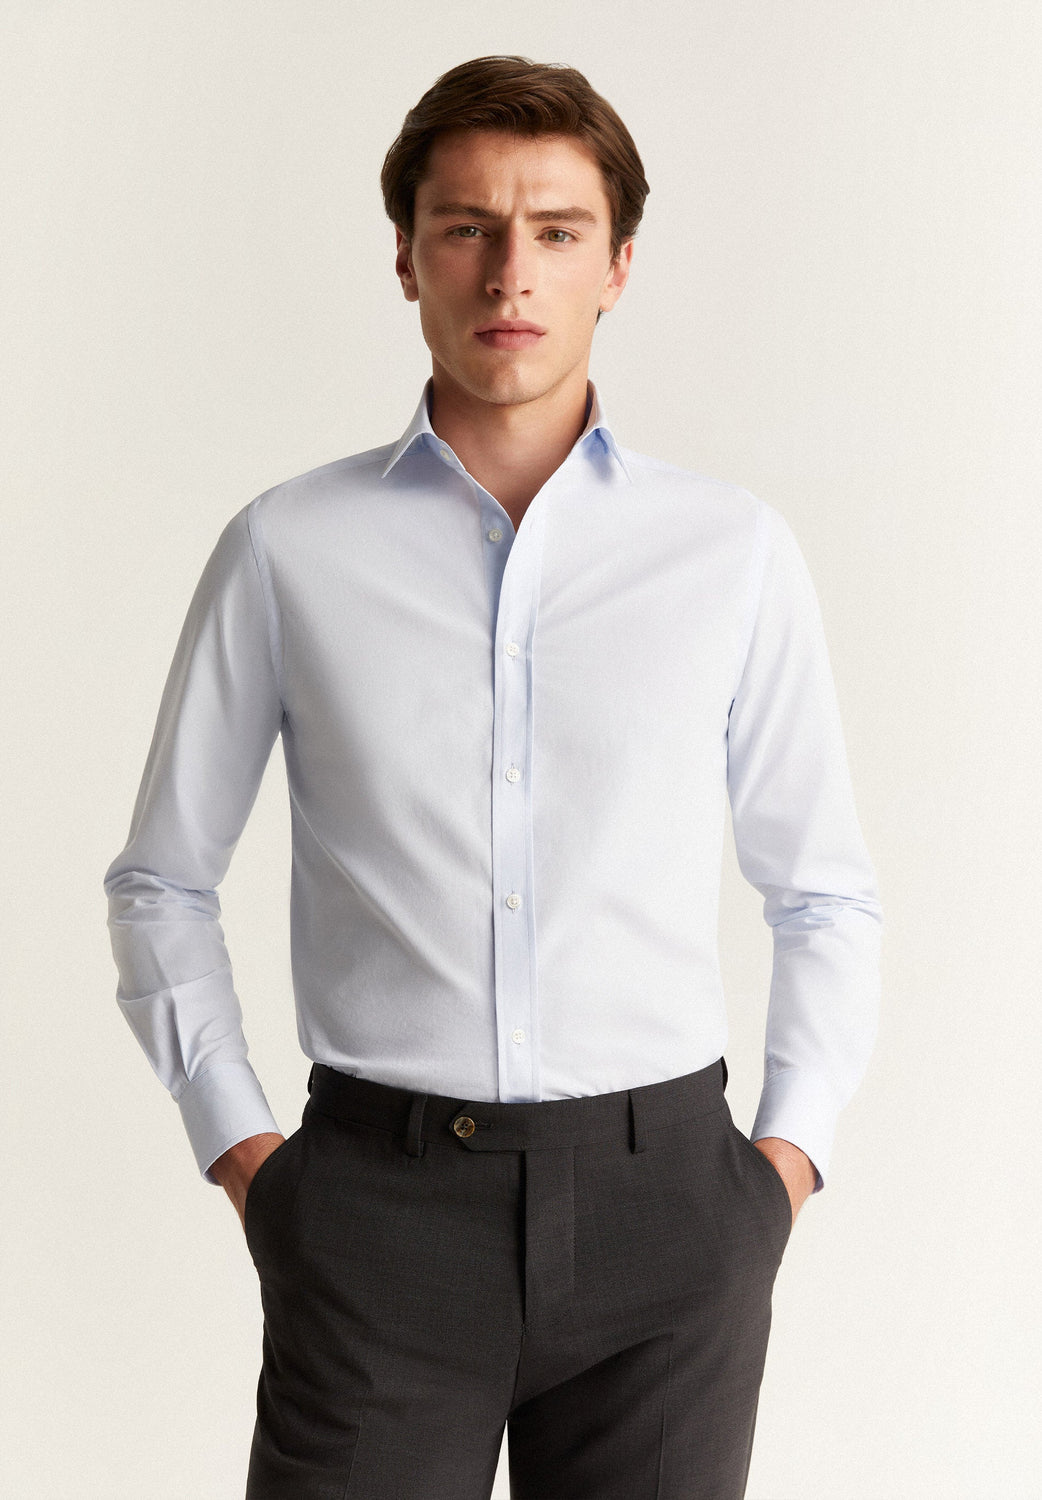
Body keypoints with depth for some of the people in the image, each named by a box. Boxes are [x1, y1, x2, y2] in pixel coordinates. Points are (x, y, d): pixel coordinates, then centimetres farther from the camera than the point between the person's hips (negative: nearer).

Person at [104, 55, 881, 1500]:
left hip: (660, 1200, 1)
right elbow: (162, 880, 10)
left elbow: (827, 898, 10)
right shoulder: (288, 550, 2)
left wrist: (787, 1157, 2)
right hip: (381, 1204, 0)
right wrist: (237, 1148, 3)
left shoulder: (732, 549, 3)